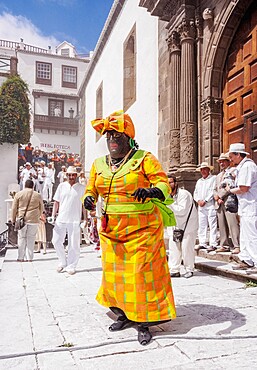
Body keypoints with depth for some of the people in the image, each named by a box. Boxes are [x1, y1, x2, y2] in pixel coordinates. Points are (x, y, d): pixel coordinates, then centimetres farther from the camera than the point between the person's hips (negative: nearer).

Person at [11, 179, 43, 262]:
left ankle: (21, 257, 9)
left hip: (22, 219, 0)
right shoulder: (37, 195, 5)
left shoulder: (18, 194, 3)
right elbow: (41, 208, 14)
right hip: (34, 220, 0)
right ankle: (30, 258, 9)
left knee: (21, 238, 8)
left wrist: (13, 219, 10)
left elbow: (14, 208, 3)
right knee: (31, 238, 7)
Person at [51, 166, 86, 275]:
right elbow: (56, 202, 11)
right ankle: (62, 262, 22)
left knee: (74, 245, 2)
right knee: (56, 241, 3)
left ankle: (71, 266, 15)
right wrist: (53, 216, 4)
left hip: (74, 220, -2)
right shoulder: (61, 186, 9)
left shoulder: (82, 188, 4)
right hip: (61, 219, 2)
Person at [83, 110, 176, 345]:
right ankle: (125, 315, 34)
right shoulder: (99, 164, 10)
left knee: (142, 274, 0)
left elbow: (164, 185, -11)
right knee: (115, 273, 13)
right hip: (111, 230, 5)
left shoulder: (144, 159, -4)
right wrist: (89, 199, -8)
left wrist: (151, 191, -33)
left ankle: (143, 322, 17)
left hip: (142, 229, -5)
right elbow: (90, 190, 16)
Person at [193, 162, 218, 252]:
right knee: (201, 225, 6)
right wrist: (198, 200, 0)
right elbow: (195, 193, 20)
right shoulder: (199, 181, 23)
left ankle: (213, 244, -5)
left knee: (212, 225, -7)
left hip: (210, 205, -6)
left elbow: (213, 191, -8)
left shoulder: (213, 178, 2)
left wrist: (205, 201, -12)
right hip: (201, 206, 7)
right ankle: (202, 243, 11)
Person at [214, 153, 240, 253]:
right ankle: (224, 245, 10)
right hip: (219, 203, 7)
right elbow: (215, 189, 23)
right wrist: (217, 198, 2)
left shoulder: (233, 170, 4)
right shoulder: (218, 175, 27)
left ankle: (237, 246, -10)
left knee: (233, 224, -12)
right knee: (222, 225, 5)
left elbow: (230, 185, -9)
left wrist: (219, 196, -9)